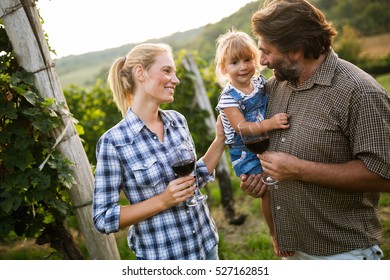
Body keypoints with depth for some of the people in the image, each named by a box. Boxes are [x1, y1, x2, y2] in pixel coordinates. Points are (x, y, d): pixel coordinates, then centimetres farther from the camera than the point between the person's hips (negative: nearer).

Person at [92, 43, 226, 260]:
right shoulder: (114, 142, -17)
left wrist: (220, 139, 0)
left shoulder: (178, 120, -2)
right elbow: (103, 219, -14)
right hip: (161, 256, -5)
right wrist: (163, 201, -22)